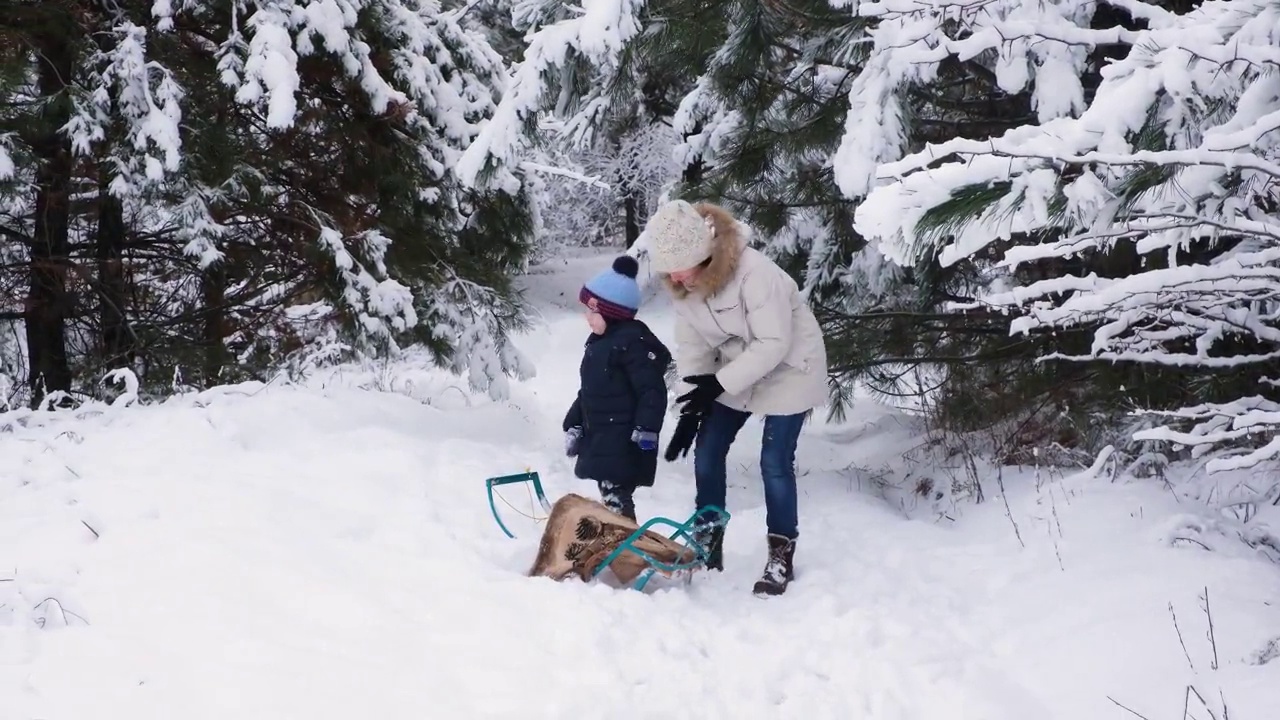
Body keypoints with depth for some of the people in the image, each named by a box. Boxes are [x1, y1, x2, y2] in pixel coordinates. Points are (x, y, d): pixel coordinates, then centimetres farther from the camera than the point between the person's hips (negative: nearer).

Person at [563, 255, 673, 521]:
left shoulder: (633, 342, -17)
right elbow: (589, 390, 23)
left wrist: (646, 429, -26)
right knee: (608, 496, 15)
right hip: (600, 439, 10)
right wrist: (574, 425, 23)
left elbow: (653, 390, -21)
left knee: (615, 499, -13)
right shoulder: (599, 341, 14)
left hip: (624, 443, -10)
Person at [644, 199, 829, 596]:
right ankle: (707, 545, 17)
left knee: (775, 462, -10)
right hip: (733, 374, 7)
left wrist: (719, 383, -31)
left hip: (788, 369, -7)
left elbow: (774, 343, -31)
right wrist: (690, 410, -11)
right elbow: (691, 348, -3)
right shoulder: (683, 287, -10)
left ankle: (781, 556, 5)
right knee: (707, 452, 3)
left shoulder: (754, 272, -33)